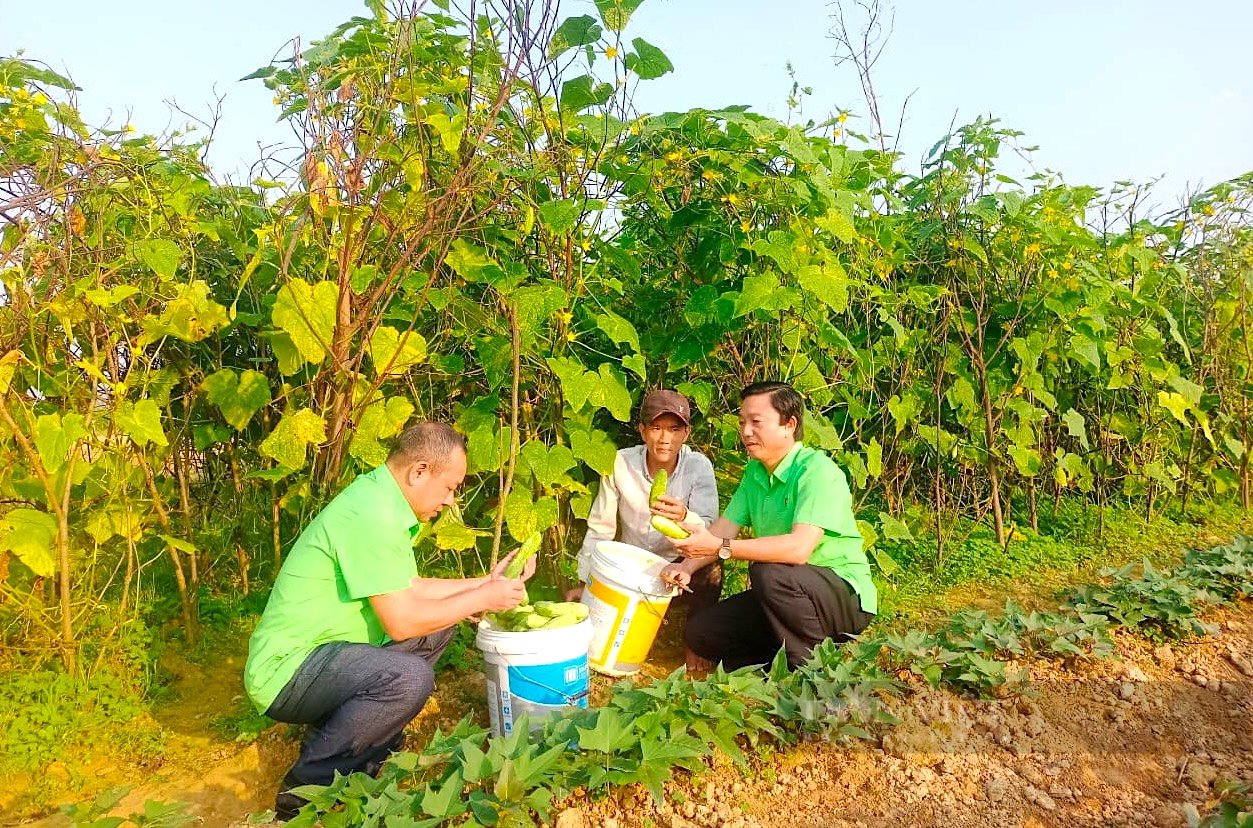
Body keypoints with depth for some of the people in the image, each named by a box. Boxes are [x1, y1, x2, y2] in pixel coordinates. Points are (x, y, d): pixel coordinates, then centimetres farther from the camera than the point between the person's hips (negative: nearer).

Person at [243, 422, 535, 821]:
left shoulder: (381, 498, 5)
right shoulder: (373, 514, -26)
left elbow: (411, 589, 12)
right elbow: (401, 621, -25)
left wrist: (486, 581, 7)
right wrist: (482, 598, -13)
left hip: (318, 652, 10)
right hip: (285, 671, -10)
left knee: (436, 628, 8)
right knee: (410, 678, -29)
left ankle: (365, 746, 11)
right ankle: (306, 789, -8)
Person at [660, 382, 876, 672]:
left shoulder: (818, 470, -21)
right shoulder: (755, 472, 4)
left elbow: (799, 548, -34)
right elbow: (725, 527, 1)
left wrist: (720, 548, -35)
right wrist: (688, 566, -17)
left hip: (845, 596, -7)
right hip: (785, 595, 7)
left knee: (770, 574, -37)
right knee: (701, 632, -4)